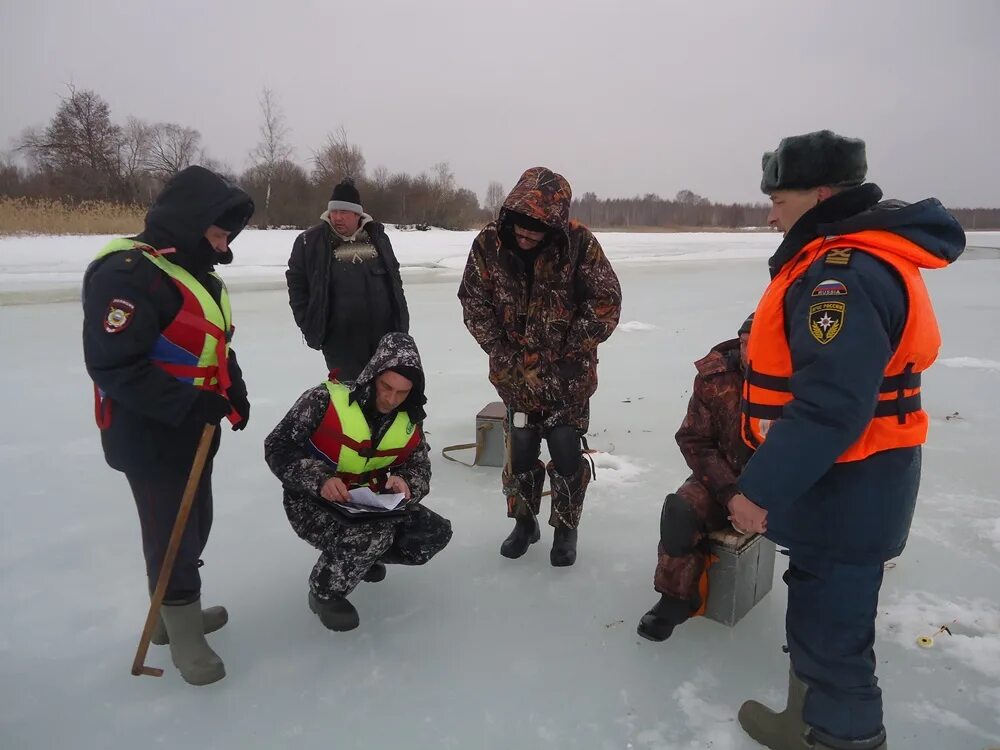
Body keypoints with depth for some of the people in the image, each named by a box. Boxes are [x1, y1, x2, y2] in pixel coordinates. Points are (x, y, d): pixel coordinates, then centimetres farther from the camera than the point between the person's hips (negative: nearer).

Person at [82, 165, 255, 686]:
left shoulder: (196, 270, 11)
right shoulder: (126, 273, -22)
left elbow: (211, 345, 19)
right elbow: (114, 365, -27)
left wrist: (233, 391, 4)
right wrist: (188, 403, -28)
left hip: (194, 429, 10)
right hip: (150, 435, -10)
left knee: (193, 526, 20)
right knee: (172, 534, 2)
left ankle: (176, 614, 39)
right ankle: (183, 633, 20)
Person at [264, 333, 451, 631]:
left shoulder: (410, 421, -5)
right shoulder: (325, 400, -21)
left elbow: (419, 470, 0)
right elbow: (278, 448, -20)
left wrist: (404, 484, -25)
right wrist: (320, 480, -36)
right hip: (313, 502, -6)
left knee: (436, 532, -5)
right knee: (373, 535, -34)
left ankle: (364, 555, 21)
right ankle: (325, 592, -3)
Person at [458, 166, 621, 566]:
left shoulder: (579, 243, -18)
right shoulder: (489, 242, -11)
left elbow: (606, 301, -12)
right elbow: (474, 302, -3)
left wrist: (570, 354, -12)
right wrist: (505, 355, -6)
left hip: (569, 373, -2)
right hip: (516, 372, 2)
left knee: (566, 450, 2)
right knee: (520, 449, 10)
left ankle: (565, 529, 25)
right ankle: (524, 522, 33)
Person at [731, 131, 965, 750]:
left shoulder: (845, 272, -24)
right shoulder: (854, 259, 11)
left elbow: (830, 405, -31)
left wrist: (761, 489, -26)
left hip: (843, 488, -11)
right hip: (845, 479, 11)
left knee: (829, 618, 6)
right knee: (824, 607, 24)